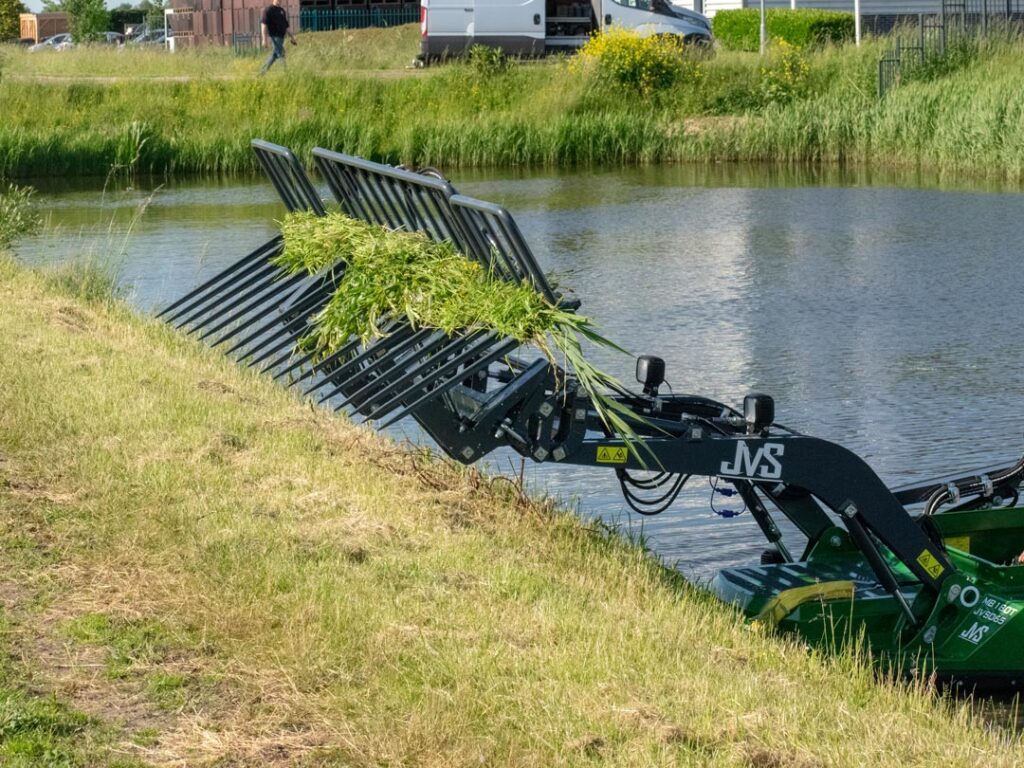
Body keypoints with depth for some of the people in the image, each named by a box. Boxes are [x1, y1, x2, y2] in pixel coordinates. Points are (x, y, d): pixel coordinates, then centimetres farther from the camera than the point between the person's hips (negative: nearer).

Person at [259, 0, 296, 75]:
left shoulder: (282, 11, 18)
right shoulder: (268, 10, -5)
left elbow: (286, 26, 24)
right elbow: (263, 24, -12)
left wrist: (292, 37, 19)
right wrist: (264, 39, -19)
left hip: (281, 37, 8)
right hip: (274, 36, -8)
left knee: (274, 55, 12)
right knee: (281, 55, -11)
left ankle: (262, 71, 21)